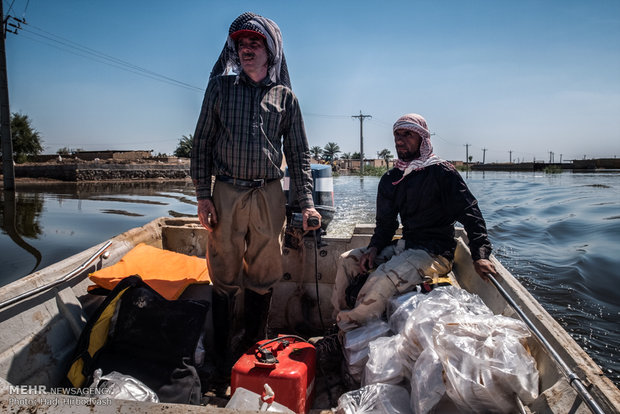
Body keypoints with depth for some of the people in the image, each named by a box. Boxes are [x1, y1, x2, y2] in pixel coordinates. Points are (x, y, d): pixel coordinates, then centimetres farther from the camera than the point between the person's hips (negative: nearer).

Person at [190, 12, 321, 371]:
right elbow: (202, 142, 7)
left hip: (269, 196, 1)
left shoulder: (284, 96, 10)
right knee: (225, 277, 4)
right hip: (227, 193, 0)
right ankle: (225, 361, 19)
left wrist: (307, 203, 0)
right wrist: (203, 195, -2)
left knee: (263, 279, 7)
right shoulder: (220, 87, 9)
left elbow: (298, 153, 10)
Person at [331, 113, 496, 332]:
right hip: (405, 246, 7)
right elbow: (386, 223, 13)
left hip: (435, 253, -7)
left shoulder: (441, 172, -7)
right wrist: (374, 248, -6)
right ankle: (340, 319, 8)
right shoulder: (390, 179, 11)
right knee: (348, 261, -1)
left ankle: (347, 332, -16)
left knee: (383, 278, -31)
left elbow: (470, 213, -11)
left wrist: (480, 255, -22)